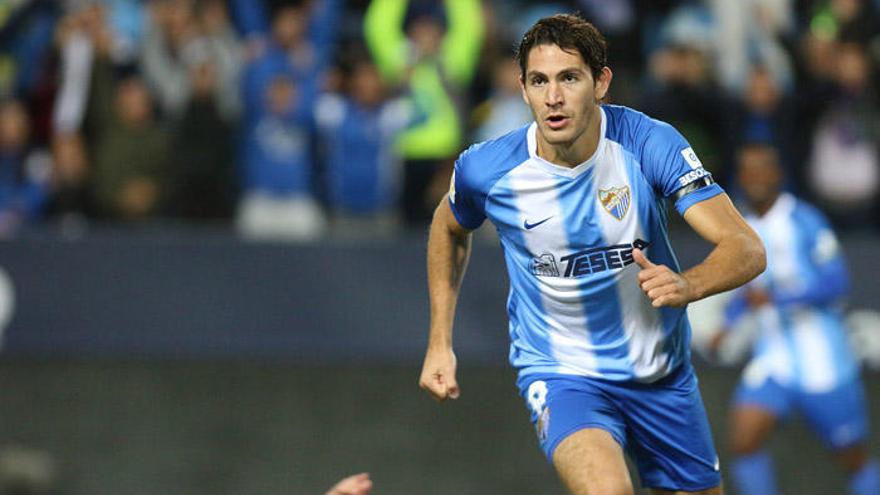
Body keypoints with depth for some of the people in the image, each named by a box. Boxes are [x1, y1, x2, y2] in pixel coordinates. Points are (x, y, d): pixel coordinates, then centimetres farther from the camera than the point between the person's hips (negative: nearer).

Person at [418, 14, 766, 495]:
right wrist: (440, 343, 7)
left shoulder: (650, 143, -18)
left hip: (661, 371, 3)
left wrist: (685, 285, -44)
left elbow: (747, 248, -24)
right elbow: (449, 227, 10)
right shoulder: (484, 170, -15)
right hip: (560, 372, -3)